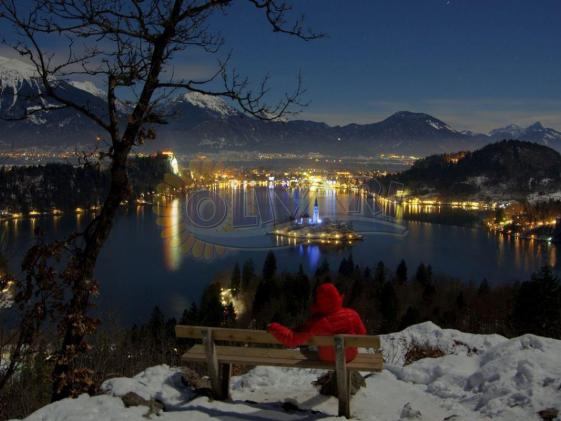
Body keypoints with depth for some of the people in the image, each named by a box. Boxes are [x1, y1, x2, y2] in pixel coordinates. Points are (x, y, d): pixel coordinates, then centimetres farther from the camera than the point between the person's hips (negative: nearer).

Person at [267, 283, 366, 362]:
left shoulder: (317, 321, -31)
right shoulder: (352, 314, -25)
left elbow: (292, 340, -29)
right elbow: (361, 334, -8)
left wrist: (274, 328, -16)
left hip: (327, 357, -1)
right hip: (350, 355, 1)